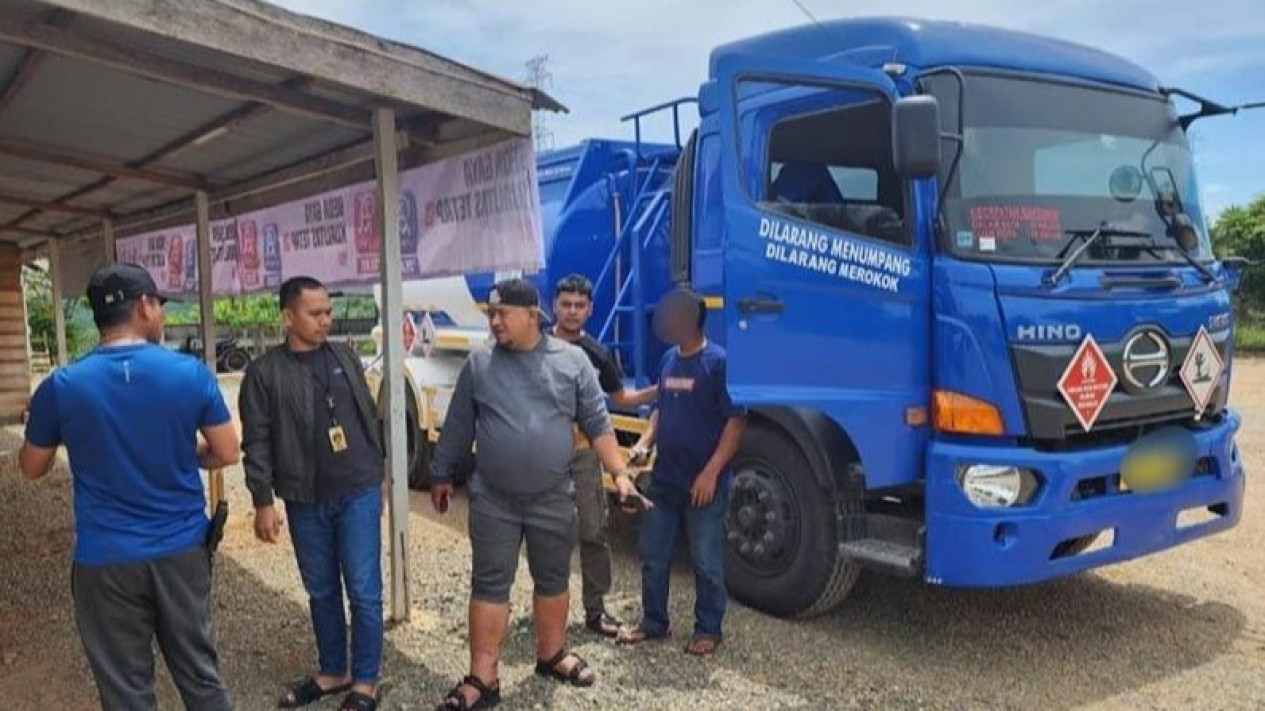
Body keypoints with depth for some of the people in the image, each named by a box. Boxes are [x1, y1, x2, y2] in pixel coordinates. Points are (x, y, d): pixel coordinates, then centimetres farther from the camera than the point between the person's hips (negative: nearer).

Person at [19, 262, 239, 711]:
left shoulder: (60, 387, -8)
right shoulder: (192, 374, -9)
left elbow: (32, 469, 6)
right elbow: (227, 453, -2)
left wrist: (40, 426, 25)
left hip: (106, 560, 0)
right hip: (182, 550, 1)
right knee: (199, 671, 16)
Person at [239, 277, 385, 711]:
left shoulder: (345, 358, 5)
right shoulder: (265, 373, -3)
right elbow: (257, 443, -3)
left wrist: (375, 470, 13)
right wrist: (263, 502, -6)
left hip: (358, 493, 1)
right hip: (305, 501, 0)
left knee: (363, 591, 1)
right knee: (321, 592, 14)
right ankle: (332, 672, 31)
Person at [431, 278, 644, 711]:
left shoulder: (572, 361, -4)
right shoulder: (478, 365, -1)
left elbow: (598, 425, -1)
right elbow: (457, 428, 7)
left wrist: (620, 475, -7)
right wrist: (441, 475, 12)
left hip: (553, 499, 1)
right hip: (493, 501, 0)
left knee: (553, 581, 15)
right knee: (489, 586, 4)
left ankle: (551, 656, 36)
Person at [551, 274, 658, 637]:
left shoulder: (596, 354, 6)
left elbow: (621, 398, 15)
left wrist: (659, 390, 1)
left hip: (583, 453, 1)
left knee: (594, 532, 2)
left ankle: (595, 609, 13)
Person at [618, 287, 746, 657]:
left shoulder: (718, 361, -13)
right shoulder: (669, 360, 9)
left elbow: (735, 421, -15)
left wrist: (711, 472, -19)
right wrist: (644, 442, 4)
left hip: (704, 484, -7)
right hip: (664, 479, 7)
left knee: (706, 563, 6)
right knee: (653, 556, 14)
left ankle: (708, 630, 22)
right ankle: (653, 622, 30)